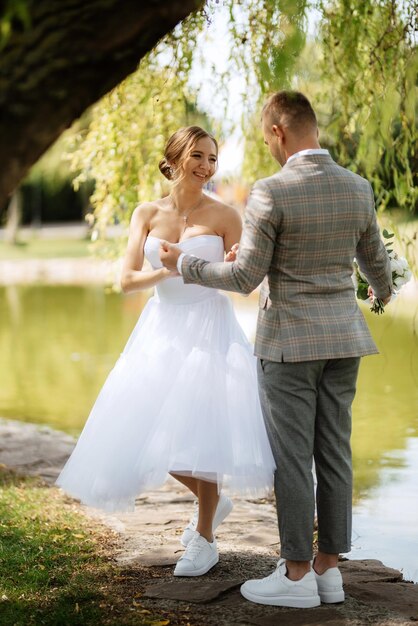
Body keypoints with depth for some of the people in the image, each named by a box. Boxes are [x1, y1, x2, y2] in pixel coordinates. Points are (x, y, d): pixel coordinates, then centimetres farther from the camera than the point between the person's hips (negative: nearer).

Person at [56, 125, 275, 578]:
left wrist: (232, 267, -21)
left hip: (209, 329, -3)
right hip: (161, 331, 4)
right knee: (151, 433, 3)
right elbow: (127, 280, -3)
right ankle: (212, 500, 30)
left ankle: (204, 539, 8)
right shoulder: (147, 214, 4)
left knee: (200, 428, -11)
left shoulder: (224, 216, -3)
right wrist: (167, 271, -21)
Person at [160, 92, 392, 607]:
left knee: (291, 456, 1)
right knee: (333, 452, 9)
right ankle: (327, 569, 16)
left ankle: (296, 575, 7)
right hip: (342, 337, 6)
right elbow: (375, 260, 15)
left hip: (288, 341, -6)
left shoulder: (271, 193, -15)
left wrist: (184, 264, 2)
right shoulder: (358, 189, 3)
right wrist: (383, 291, 39)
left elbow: (245, 277, -14)